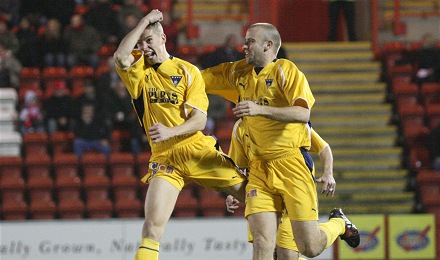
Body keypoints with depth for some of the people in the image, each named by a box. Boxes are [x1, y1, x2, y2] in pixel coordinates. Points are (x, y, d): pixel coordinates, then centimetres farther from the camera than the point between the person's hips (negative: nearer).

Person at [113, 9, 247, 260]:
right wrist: (144, 21, -13)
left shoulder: (188, 71, 1)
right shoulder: (139, 69, 4)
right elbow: (120, 57, -21)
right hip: (164, 157, 0)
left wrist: (170, 132, -25)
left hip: (198, 150, 0)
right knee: (153, 225, -15)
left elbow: (199, 119, -6)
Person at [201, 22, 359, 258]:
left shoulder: (285, 70, -5)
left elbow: (302, 114, -19)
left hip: (291, 163, -5)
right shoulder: (239, 73, 14)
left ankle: (338, 223, 27)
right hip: (259, 167, 5)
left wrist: (261, 109, -28)